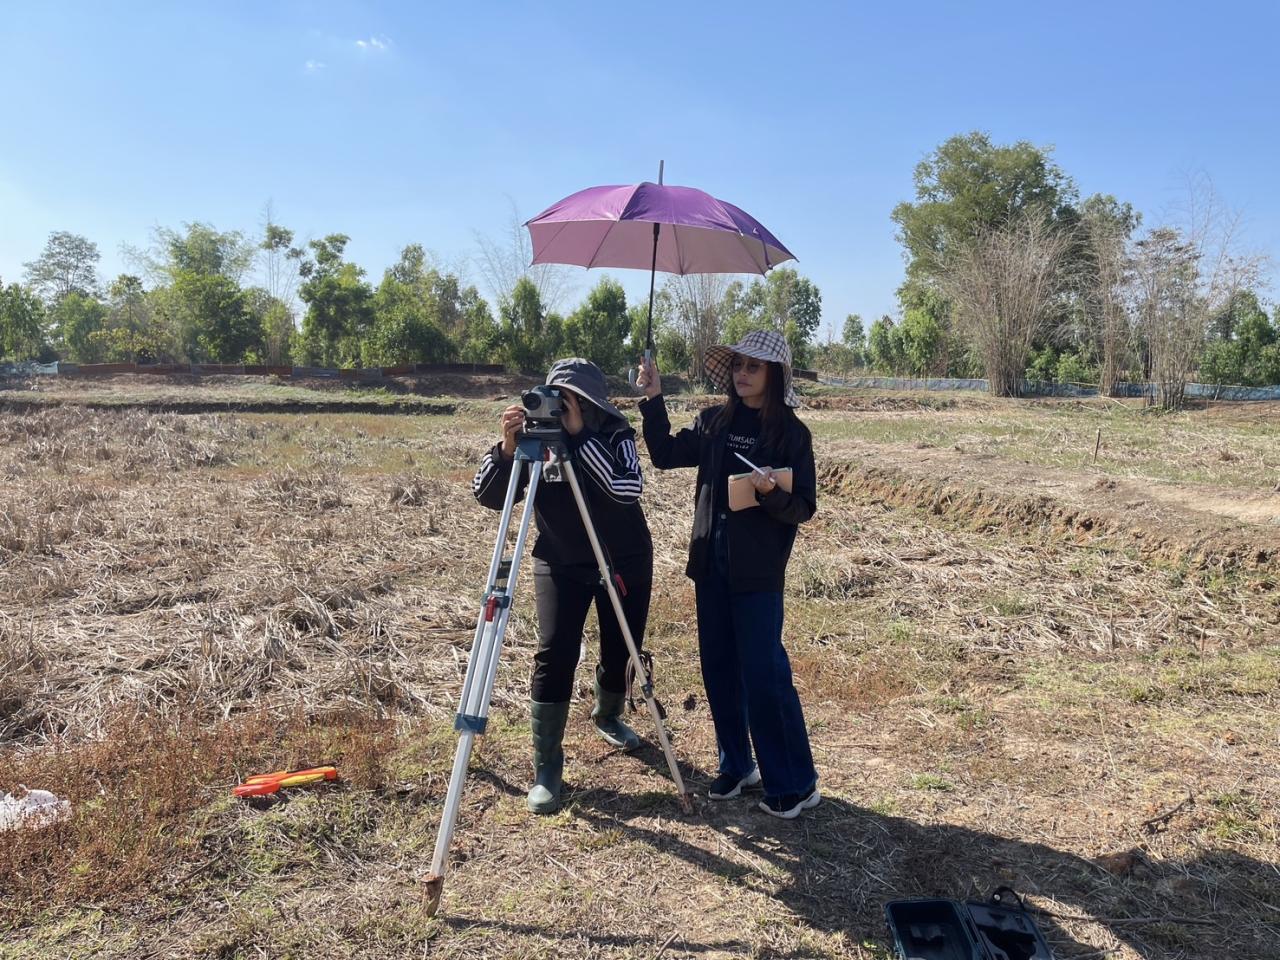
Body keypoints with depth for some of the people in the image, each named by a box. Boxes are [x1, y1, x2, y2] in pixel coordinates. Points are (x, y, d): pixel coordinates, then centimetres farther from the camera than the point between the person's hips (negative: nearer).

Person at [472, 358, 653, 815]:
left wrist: (580, 435, -35)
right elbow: (487, 496, -14)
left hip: (625, 562, 0)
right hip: (560, 565, 0)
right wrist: (507, 447, -31)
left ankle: (607, 716, 42)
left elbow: (629, 489, -32)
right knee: (554, 656, -12)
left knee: (622, 653, 9)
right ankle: (546, 768, 0)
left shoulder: (614, 435, -13)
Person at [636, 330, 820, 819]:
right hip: (711, 562, 5)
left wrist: (771, 492, -28)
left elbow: (804, 506, -8)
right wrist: (653, 399, -5)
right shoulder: (713, 422, 6)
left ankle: (795, 783, 11)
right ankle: (736, 765, 28)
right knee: (718, 666, 12)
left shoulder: (791, 432, -7)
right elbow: (665, 455, 4)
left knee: (764, 671, -4)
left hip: (757, 569, -5)